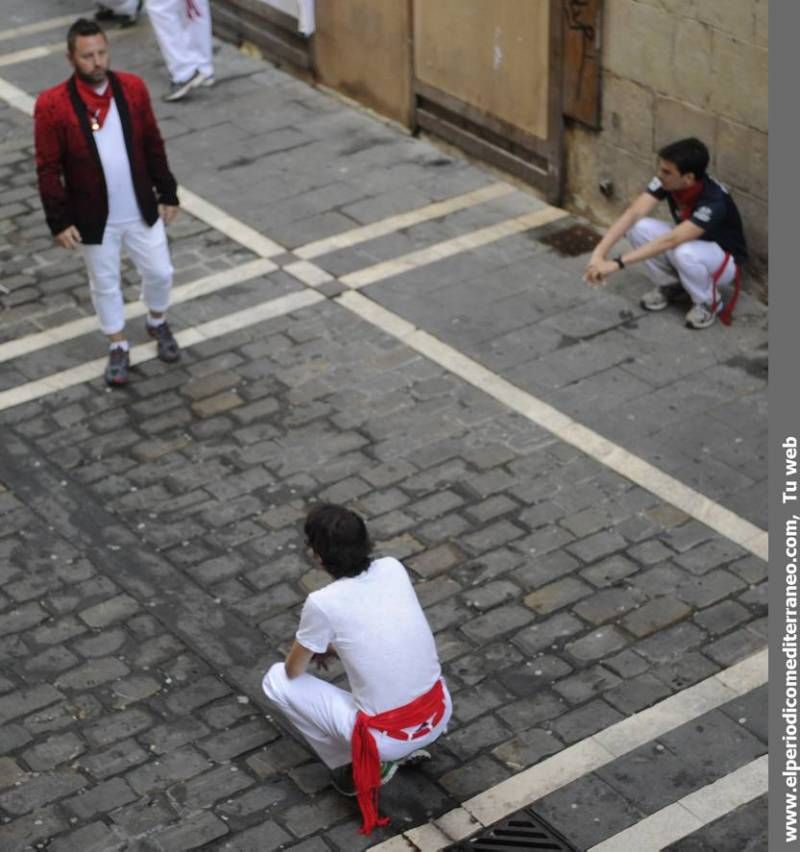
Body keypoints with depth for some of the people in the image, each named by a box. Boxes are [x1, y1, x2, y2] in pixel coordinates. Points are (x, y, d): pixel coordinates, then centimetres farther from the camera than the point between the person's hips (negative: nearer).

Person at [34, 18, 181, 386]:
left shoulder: (133, 88, -9)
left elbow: (153, 145, 2)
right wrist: (59, 221, -13)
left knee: (159, 273, 16)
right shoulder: (52, 105, -18)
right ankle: (118, 347, 37)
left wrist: (167, 193, 5)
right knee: (105, 284, 15)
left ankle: (158, 323, 47)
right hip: (93, 218, -3)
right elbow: (48, 169, -12)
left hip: (142, 210, 3)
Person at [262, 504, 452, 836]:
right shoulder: (393, 569, -1)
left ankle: (357, 767, 14)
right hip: (439, 713, 6)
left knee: (277, 680, 9)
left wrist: (313, 649, 24)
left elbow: (294, 671, 2)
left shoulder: (323, 603, -16)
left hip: (387, 736, -5)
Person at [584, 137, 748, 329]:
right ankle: (670, 285, 4)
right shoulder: (666, 181, -20)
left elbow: (671, 241, -46)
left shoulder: (714, 202, -37)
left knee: (684, 252, -40)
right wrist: (599, 253, -40)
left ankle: (708, 303, -9)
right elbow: (633, 214, -27)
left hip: (724, 259, -6)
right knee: (638, 227, -20)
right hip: (688, 242, 6)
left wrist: (617, 263, -50)